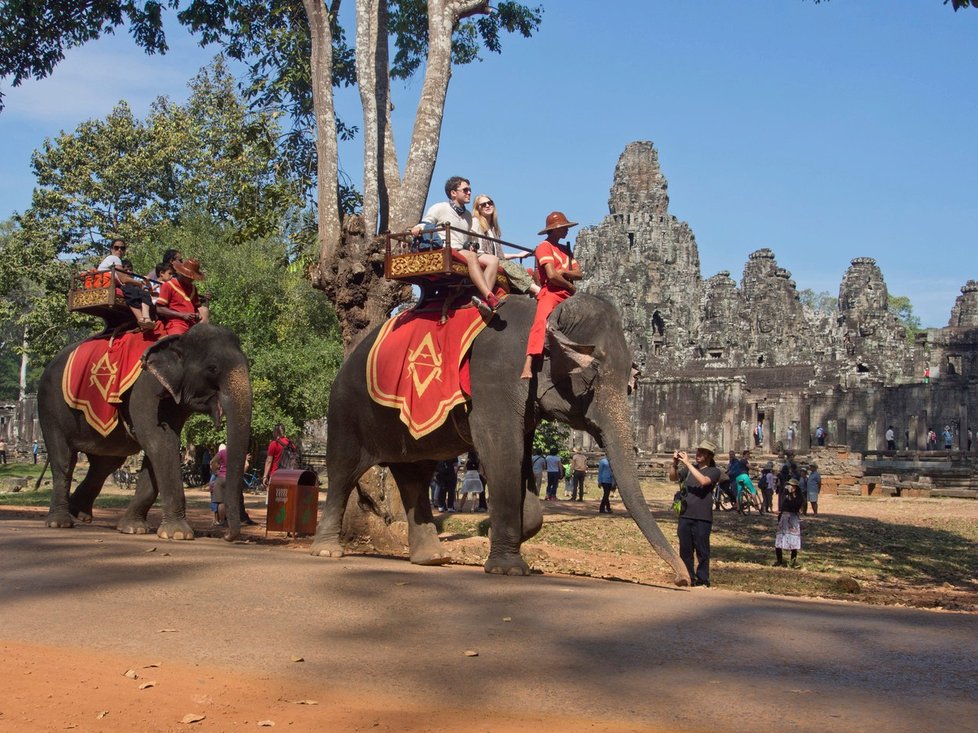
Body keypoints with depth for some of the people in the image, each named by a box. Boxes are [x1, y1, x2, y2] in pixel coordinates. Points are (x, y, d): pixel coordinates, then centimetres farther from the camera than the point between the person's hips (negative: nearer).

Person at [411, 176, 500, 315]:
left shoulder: (468, 215, 27)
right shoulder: (440, 208, 8)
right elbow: (424, 225, 7)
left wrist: (472, 245, 9)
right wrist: (418, 227, -18)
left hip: (464, 252, 7)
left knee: (493, 259, -17)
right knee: (471, 256, -36)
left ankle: (485, 300, -37)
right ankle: (490, 297, -50)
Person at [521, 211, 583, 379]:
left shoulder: (565, 249, 24)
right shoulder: (545, 247, -1)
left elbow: (578, 274, 12)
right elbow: (552, 275, -14)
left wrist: (562, 272, -7)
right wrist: (571, 286, 0)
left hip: (567, 296, 8)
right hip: (550, 293, -8)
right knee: (541, 322, -32)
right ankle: (528, 366, -46)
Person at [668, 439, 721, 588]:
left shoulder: (714, 471, 0)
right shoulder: (689, 468, 16)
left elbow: (703, 481, -19)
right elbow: (673, 477, 8)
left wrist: (688, 463, -18)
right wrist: (674, 463, -10)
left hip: (702, 517, -5)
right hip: (685, 515, 5)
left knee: (702, 550, -2)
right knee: (685, 550, 7)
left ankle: (702, 579, 5)